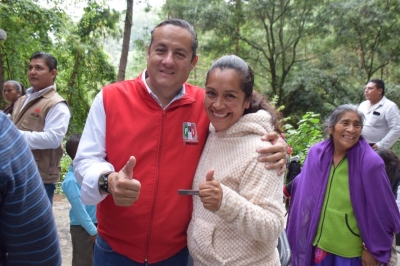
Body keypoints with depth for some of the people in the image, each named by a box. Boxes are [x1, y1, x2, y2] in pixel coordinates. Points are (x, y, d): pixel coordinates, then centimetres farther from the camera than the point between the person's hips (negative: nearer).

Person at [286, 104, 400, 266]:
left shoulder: (370, 162, -16)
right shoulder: (316, 153, -7)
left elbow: (380, 212, -10)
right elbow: (300, 186, 5)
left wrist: (373, 249, -6)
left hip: (350, 249, -3)